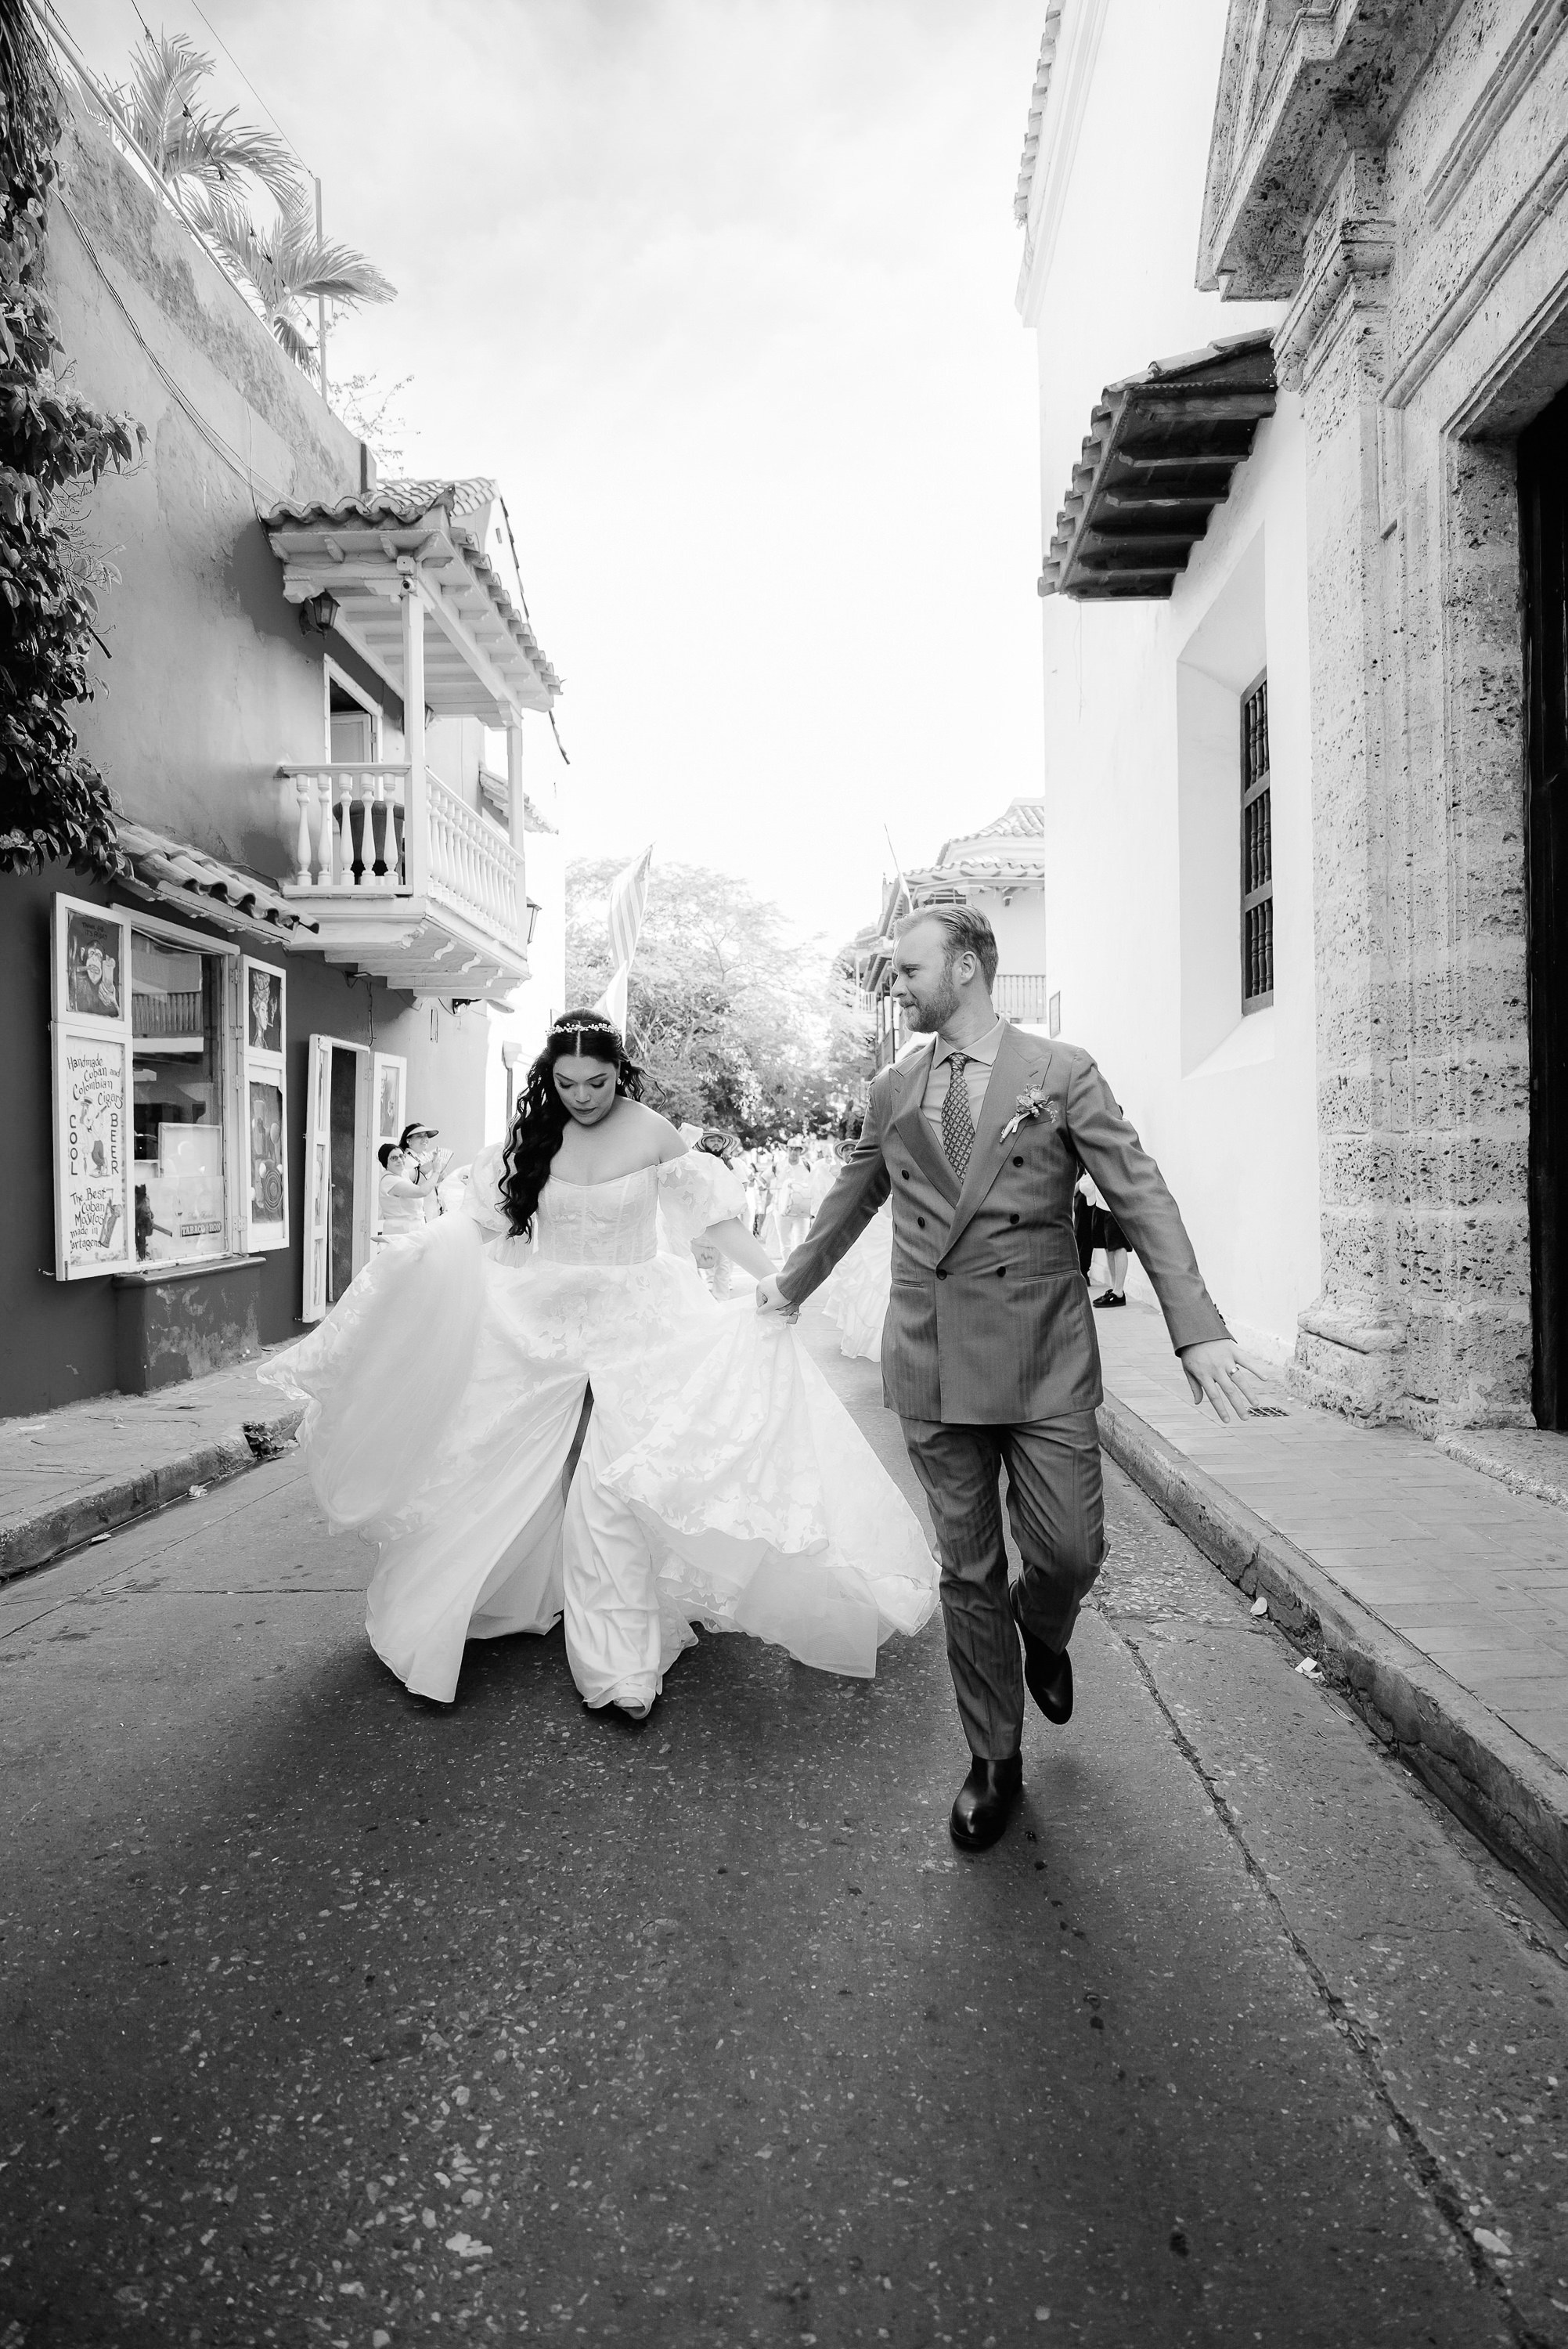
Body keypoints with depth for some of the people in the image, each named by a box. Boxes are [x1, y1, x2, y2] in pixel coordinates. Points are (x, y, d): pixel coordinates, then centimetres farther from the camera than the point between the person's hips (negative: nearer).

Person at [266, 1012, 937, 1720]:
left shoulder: (650, 1133, -7)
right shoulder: (534, 1136, 1)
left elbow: (714, 1216, -5)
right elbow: (479, 1221, 7)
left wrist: (778, 1279, -14)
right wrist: (406, 1259, -3)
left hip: (632, 1325, -3)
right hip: (547, 1324, 3)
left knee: (608, 1482, -11)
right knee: (537, 1475, 9)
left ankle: (618, 1665, -3)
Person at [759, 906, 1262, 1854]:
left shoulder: (1060, 1072, -3)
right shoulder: (893, 1092, 8)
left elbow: (1142, 1197, -8)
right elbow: (849, 1203, 23)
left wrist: (1199, 1328, -18)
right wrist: (792, 1287, 33)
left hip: (1044, 1358, -2)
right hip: (934, 1362, 3)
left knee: (1071, 1549, -1)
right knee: (968, 1571, 8)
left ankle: (1042, 1630, 37)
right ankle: (995, 1763, 27)